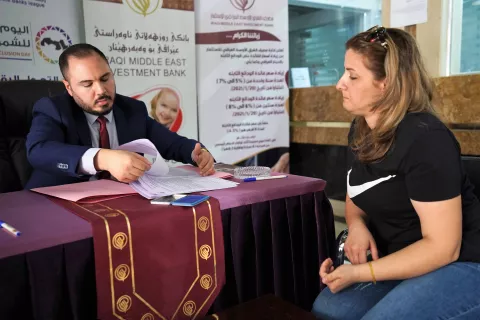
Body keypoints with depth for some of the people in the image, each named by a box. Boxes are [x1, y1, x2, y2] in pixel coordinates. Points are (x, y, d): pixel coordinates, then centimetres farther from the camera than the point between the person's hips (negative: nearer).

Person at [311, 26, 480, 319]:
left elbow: (442, 247, -23)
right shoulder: (361, 130, 1)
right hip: (400, 261, 7)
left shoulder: (424, 139, -25)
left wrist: (359, 273, -24)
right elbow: (357, 194, 16)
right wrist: (357, 225, -8)